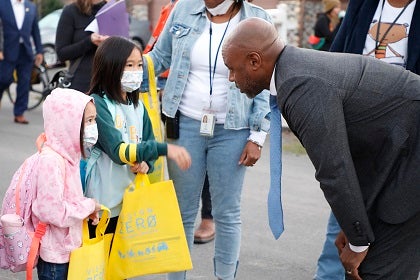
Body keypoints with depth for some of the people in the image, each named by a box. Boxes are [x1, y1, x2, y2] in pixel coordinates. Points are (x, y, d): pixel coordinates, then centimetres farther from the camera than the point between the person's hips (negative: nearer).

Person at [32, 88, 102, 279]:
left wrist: (87, 208, 1)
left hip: (68, 247, 9)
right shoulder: (51, 160, -24)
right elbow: (52, 211, -28)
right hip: (54, 255, -9)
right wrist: (88, 206, -15)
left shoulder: (68, 154, 5)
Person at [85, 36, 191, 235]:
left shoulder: (138, 107, 9)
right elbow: (117, 150, -23)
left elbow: (148, 144, 14)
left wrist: (145, 163, -11)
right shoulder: (97, 104, -13)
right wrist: (165, 149, -32)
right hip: (103, 202, -6)